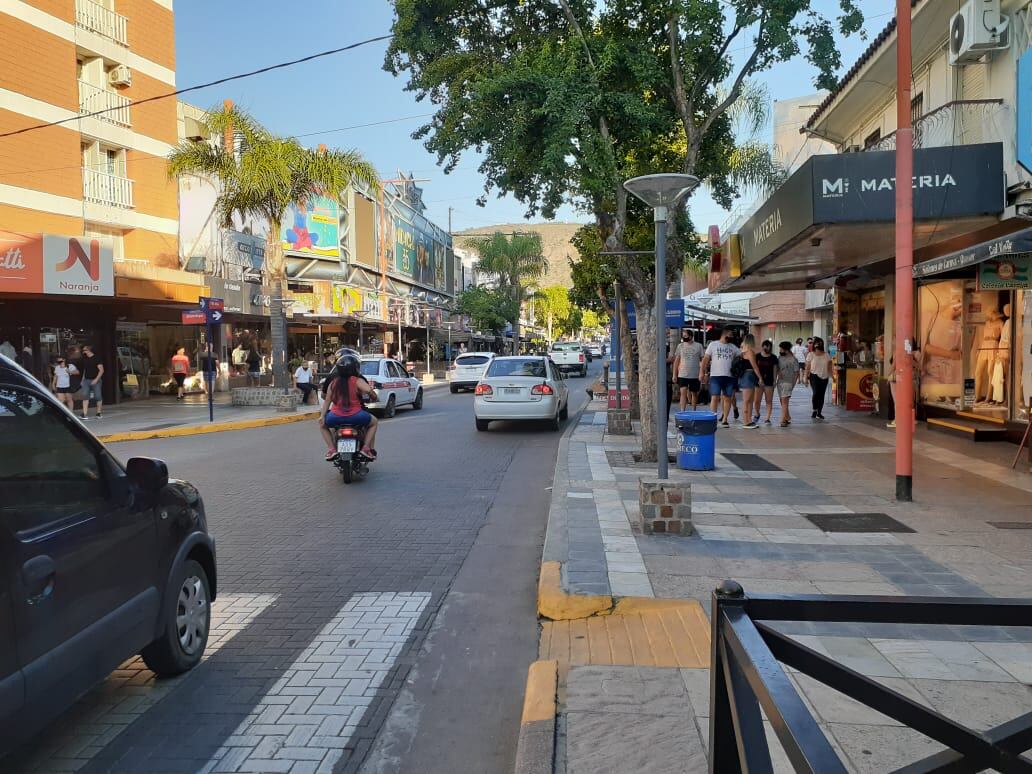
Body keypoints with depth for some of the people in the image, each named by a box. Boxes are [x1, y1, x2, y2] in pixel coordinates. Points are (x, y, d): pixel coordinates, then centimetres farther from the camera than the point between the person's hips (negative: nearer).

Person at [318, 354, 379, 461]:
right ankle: (367, 448, 12)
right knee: (373, 422, 27)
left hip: (336, 418, 2)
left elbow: (327, 400, 5)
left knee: (322, 424, 32)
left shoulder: (333, 382, 6)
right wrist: (374, 397, 3)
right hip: (356, 417, -2)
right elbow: (369, 390, -18)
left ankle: (331, 449, 14)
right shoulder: (357, 381, -4)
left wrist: (322, 415, 8)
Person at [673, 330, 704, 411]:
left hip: (695, 375, 0)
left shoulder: (698, 346, 1)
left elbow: (702, 360, 4)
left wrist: (702, 373, -3)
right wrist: (674, 374, 3)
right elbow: (676, 361, 8)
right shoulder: (680, 346, 5)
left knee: (694, 394, 10)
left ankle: (693, 411, 25)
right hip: (682, 375, 0)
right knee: (683, 392, -12)